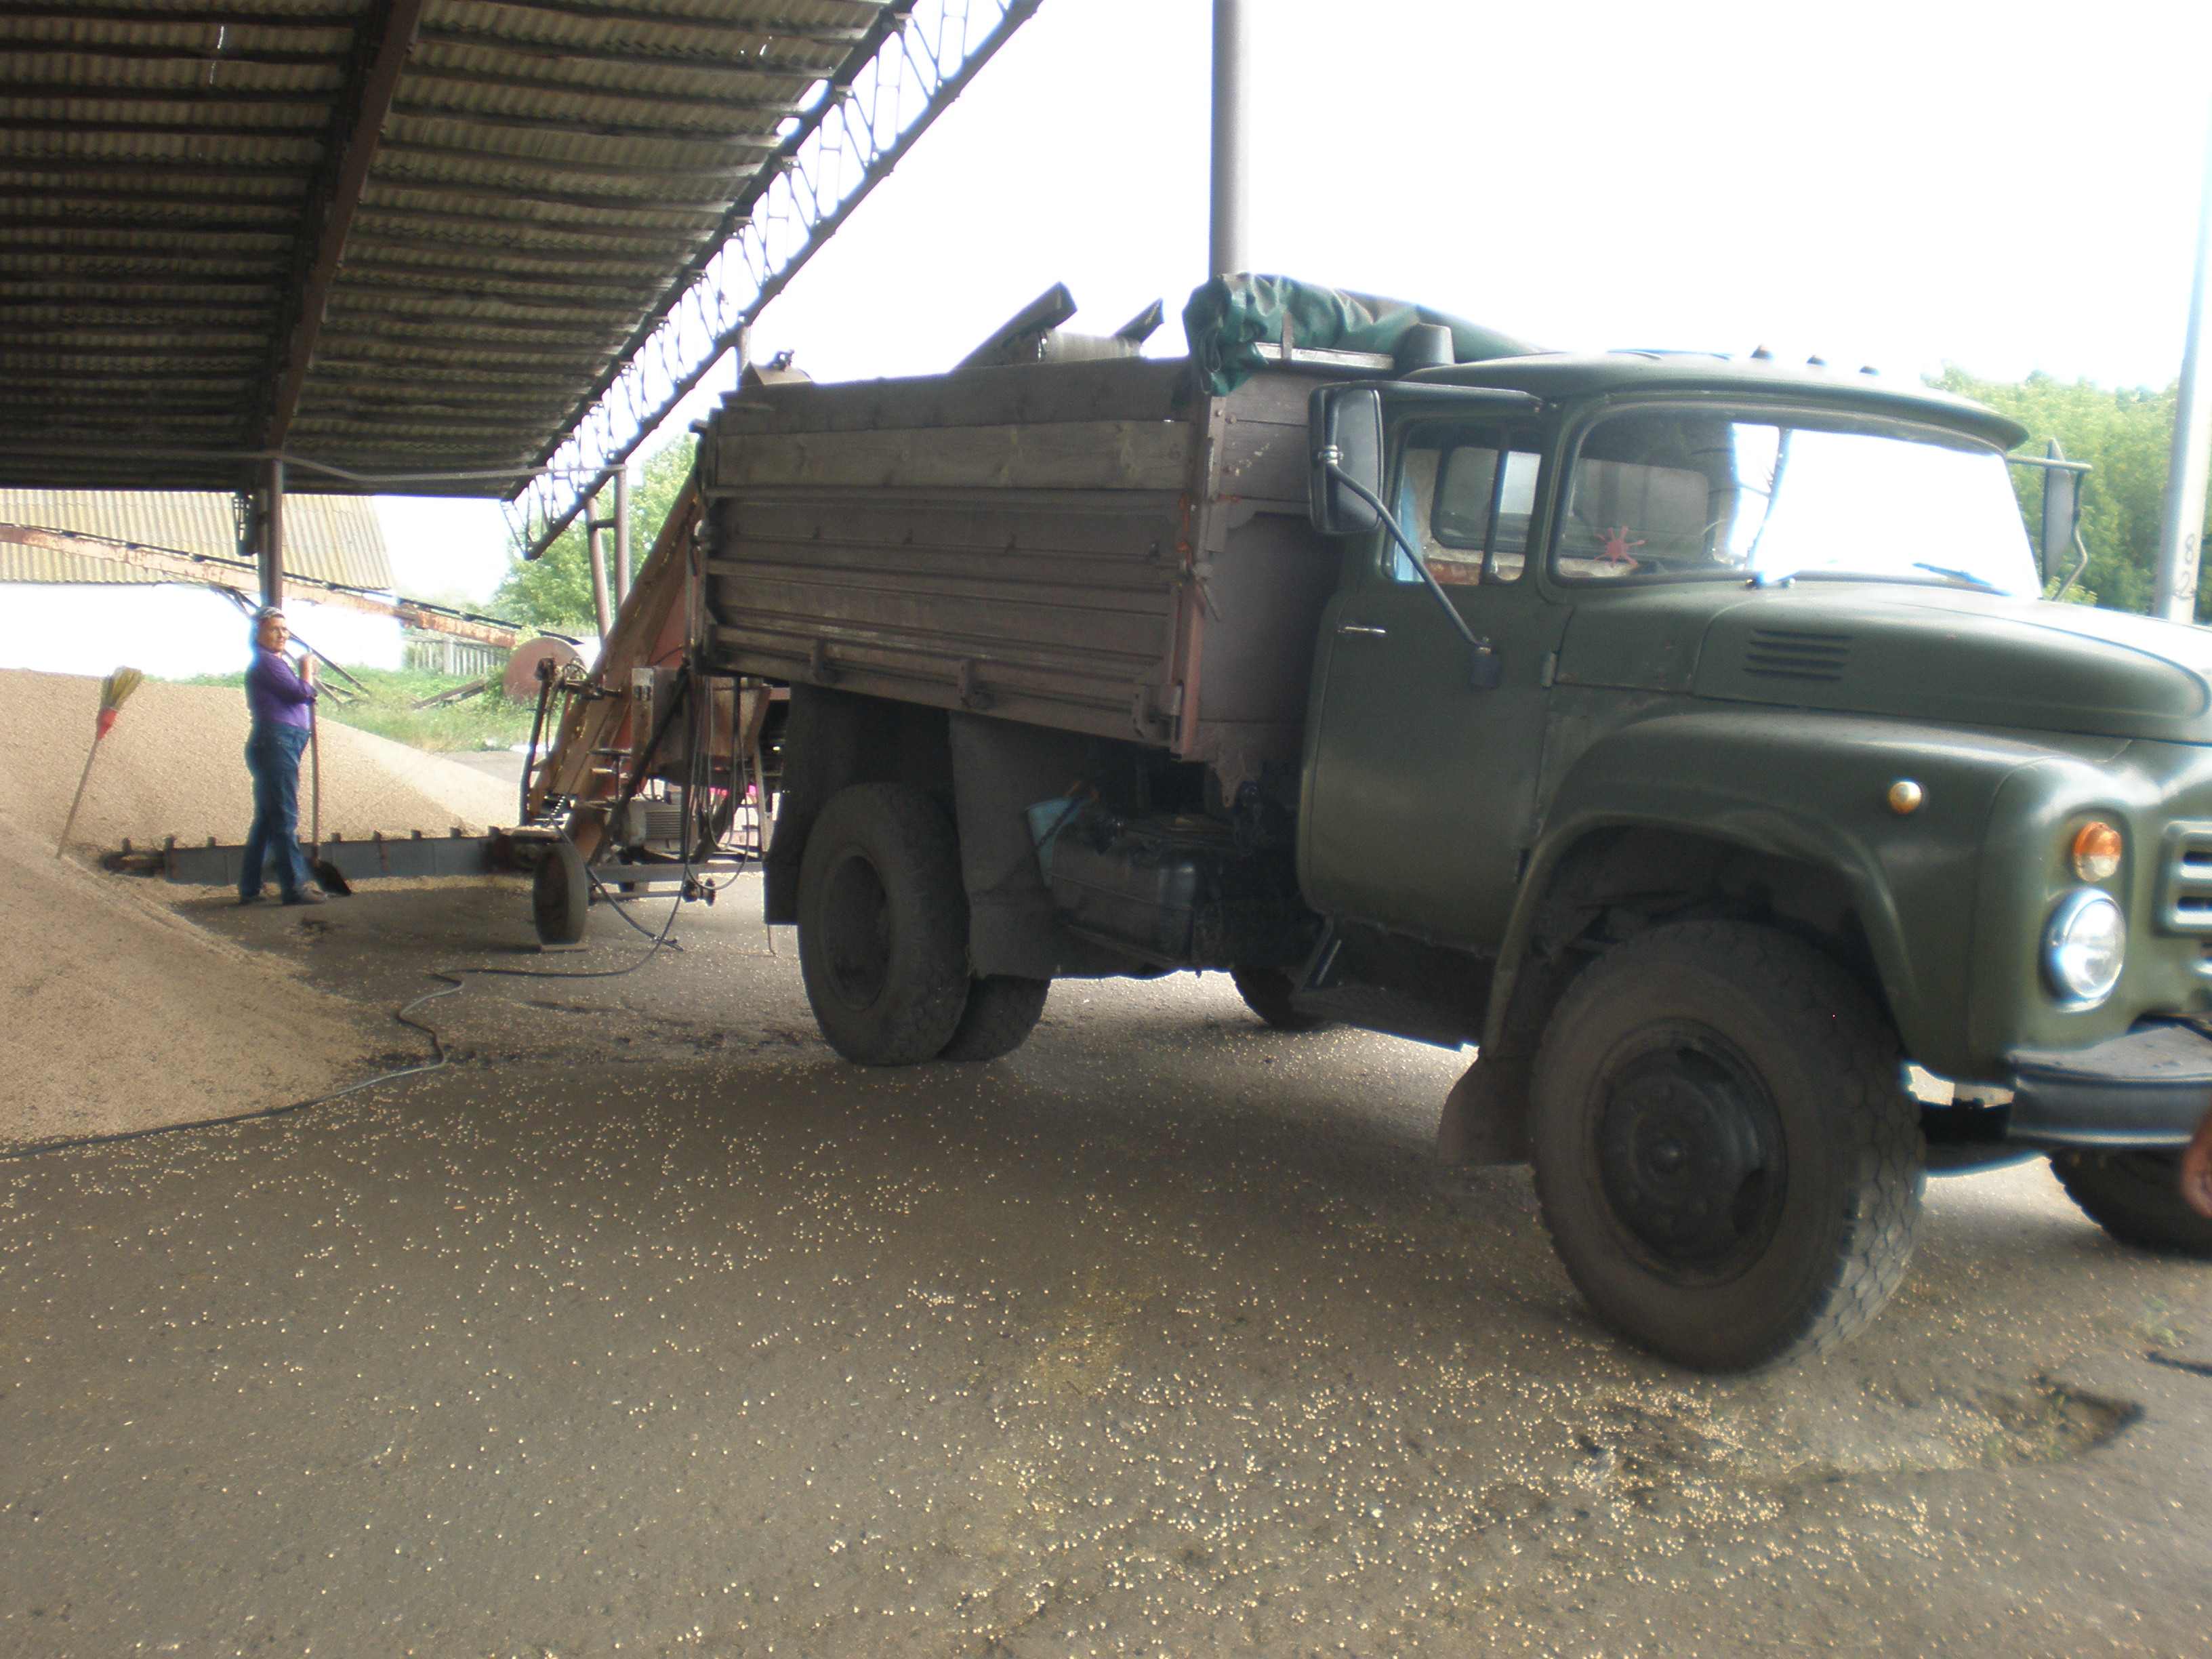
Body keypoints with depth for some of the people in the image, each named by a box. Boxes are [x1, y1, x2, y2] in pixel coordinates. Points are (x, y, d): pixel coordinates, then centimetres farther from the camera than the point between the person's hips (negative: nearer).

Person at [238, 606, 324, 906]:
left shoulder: (276, 661, 23)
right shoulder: (266, 662, -8)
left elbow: (298, 697, 22)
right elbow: (301, 692, -15)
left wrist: (306, 679, 7)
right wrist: (307, 670, 2)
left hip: (279, 744, 10)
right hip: (276, 742, -10)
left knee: (266, 819, 12)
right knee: (285, 818, -9)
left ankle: (249, 889, 16)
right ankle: (294, 887, -9)